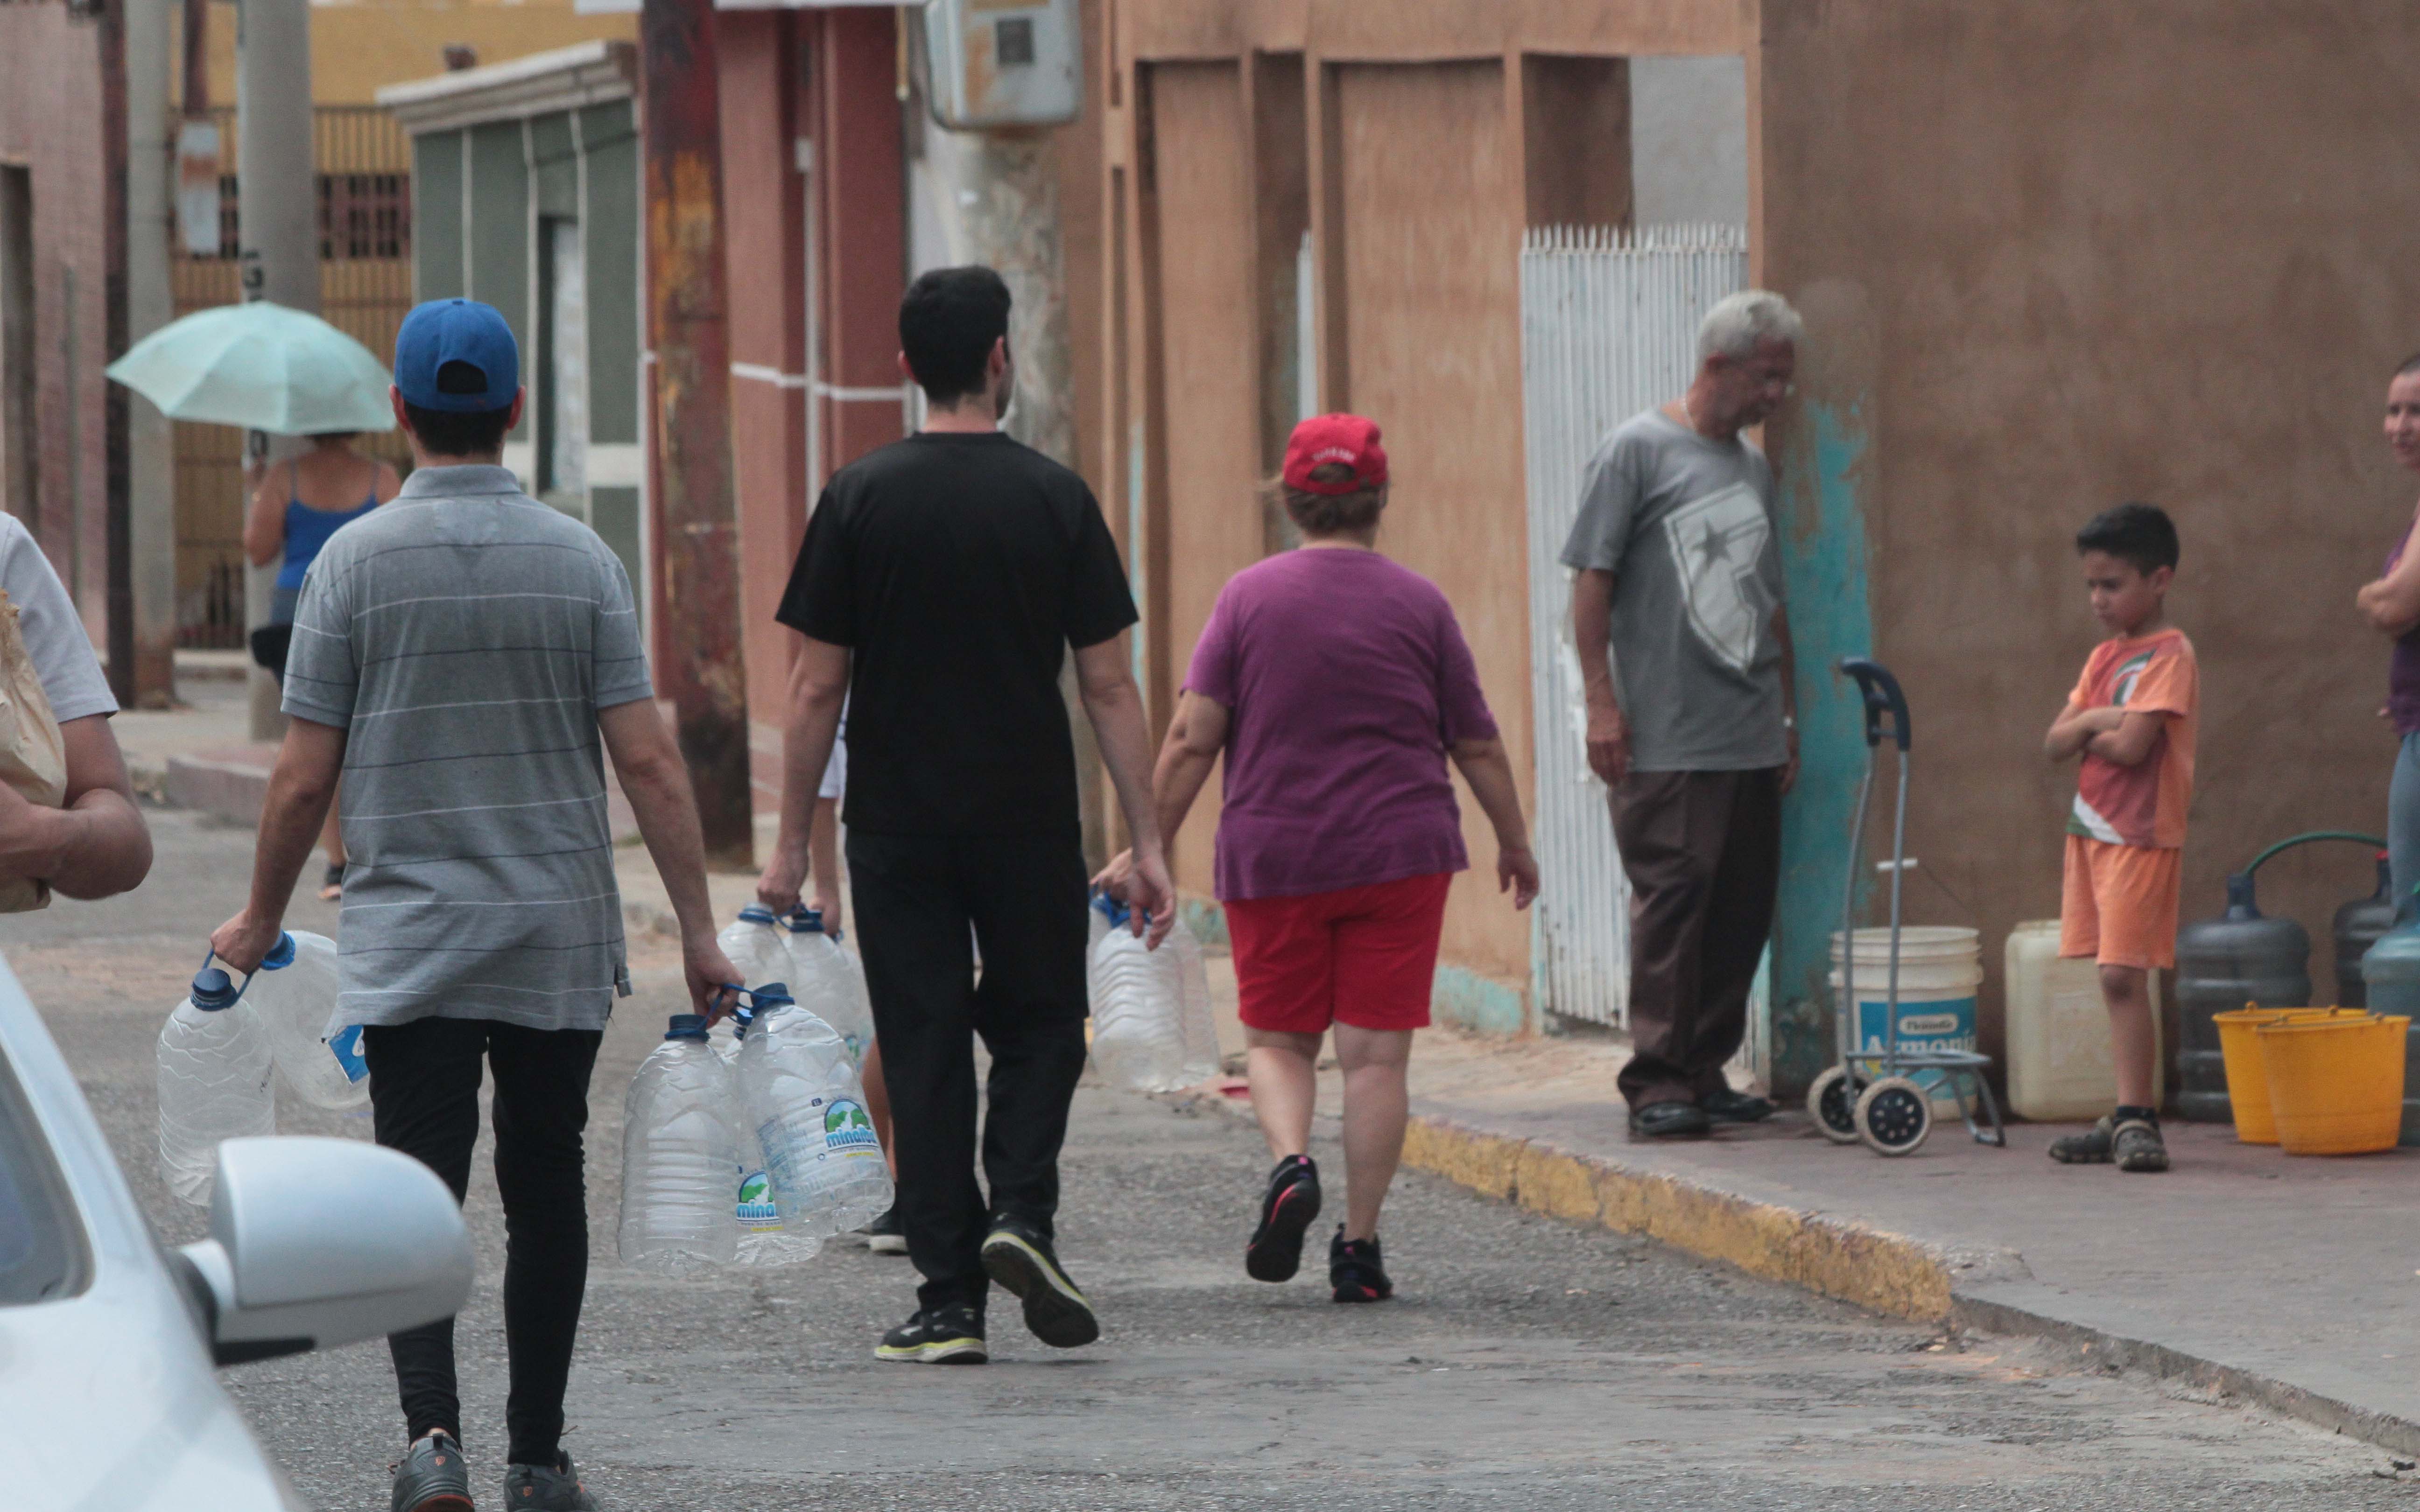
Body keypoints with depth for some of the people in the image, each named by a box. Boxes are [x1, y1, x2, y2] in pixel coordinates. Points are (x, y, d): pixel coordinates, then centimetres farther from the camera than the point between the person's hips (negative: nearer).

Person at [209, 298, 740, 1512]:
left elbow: (305, 777, -3)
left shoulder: (356, 562, -4)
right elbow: (647, 761, -5)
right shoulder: (581, 561, -1)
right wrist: (697, 929, -1)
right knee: (544, 1192, 12)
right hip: (562, 943, 2)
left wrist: (260, 922, 10)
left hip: (407, 944, -1)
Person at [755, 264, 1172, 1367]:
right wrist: (1146, 843, 1)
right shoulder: (1055, 499, -2)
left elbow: (817, 686, -3)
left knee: (925, 1051, 5)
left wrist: (793, 845, 3)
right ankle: (1021, 1214, -7)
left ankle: (949, 1301, 2)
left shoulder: (860, 500, -3)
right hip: (1031, 822, 0)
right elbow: (1110, 685, -2)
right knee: (1040, 1026, 16)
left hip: (898, 824, 0)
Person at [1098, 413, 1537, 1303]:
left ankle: (1290, 1162, -15)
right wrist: (1514, 844, 20)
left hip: (1272, 858, 0)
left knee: (1277, 1037, 13)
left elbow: (1192, 740, -6)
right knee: (1376, 1050, 2)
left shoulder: (1248, 598, -3)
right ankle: (1359, 1246, 0)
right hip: (1399, 856, 0)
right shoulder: (1418, 604, 0)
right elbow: (1476, 744, 6)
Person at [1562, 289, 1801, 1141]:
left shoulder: (1754, 469, 18)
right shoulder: (1638, 450, -3)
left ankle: (1706, 1072, 14)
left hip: (1753, 741, 7)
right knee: (1671, 899, -9)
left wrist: (1790, 713, 22)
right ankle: (1658, 1082, -7)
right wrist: (1602, 701, -12)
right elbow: (1593, 582, -6)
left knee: (1742, 909, 5)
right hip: (1667, 741, -7)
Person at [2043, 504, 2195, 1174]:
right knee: (2116, 980, 9)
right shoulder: (2104, 657, 16)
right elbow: (2055, 743, 10)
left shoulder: (2169, 656, -9)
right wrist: (2090, 724, -9)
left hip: (2142, 837, -8)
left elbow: (2132, 746, -20)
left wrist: (2090, 735, 0)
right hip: (2092, 833, 8)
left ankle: (2136, 1119, -13)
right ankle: (2128, 1119, 13)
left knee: (2123, 975, -13)